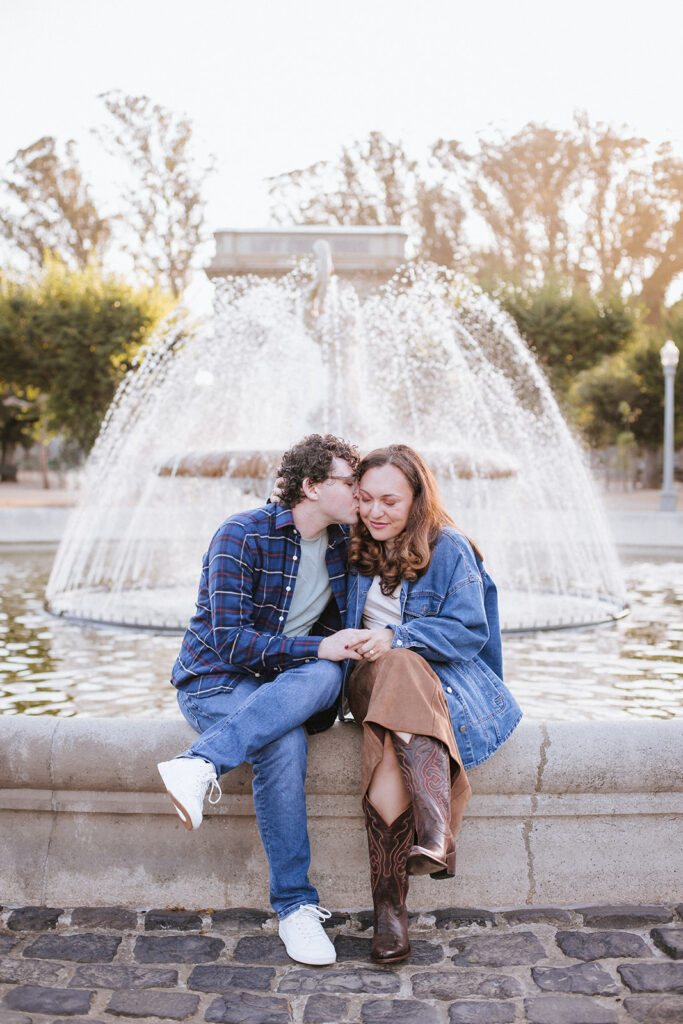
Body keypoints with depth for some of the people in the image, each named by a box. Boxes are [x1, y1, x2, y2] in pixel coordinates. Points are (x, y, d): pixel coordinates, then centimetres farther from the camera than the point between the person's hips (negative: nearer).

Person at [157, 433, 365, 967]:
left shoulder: (343, 542, 6)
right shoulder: (243, 535, -12)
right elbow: (229, 640, -19)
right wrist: (316, 647, -25)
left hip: (292, 683, 5)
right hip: (216, 679, -4)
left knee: (326, 676, -32)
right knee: (284, 744, -35)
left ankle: (202, 764, -40)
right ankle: (296, 904, -23)